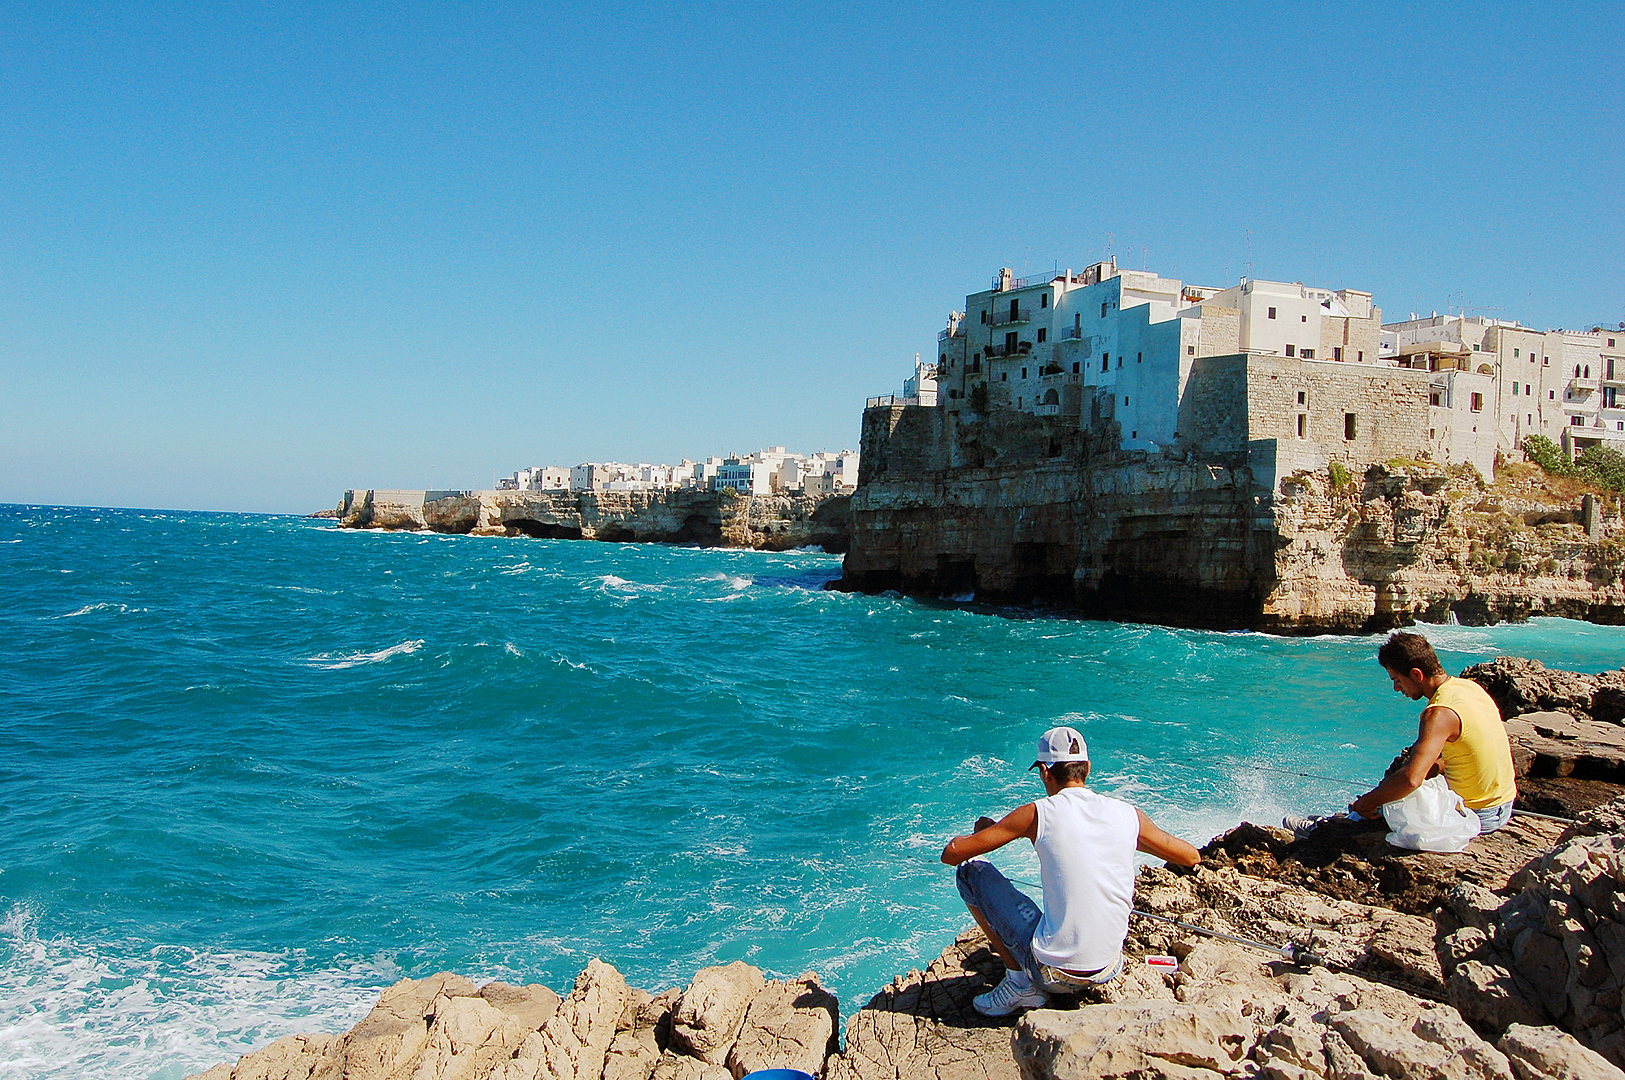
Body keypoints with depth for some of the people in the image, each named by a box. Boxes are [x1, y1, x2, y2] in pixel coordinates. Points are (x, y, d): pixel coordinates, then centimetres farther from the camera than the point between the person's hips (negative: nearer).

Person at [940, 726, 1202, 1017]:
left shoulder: (1038, 814, -10)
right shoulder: (1128, 815, -1)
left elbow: (951, 854, -6)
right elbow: (1192, 857, 16)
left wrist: (984, 830, 15)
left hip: (1052, 974, -4)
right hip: (1108, 971, 4)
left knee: (970, 871, 9)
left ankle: (1020, 982, 5)